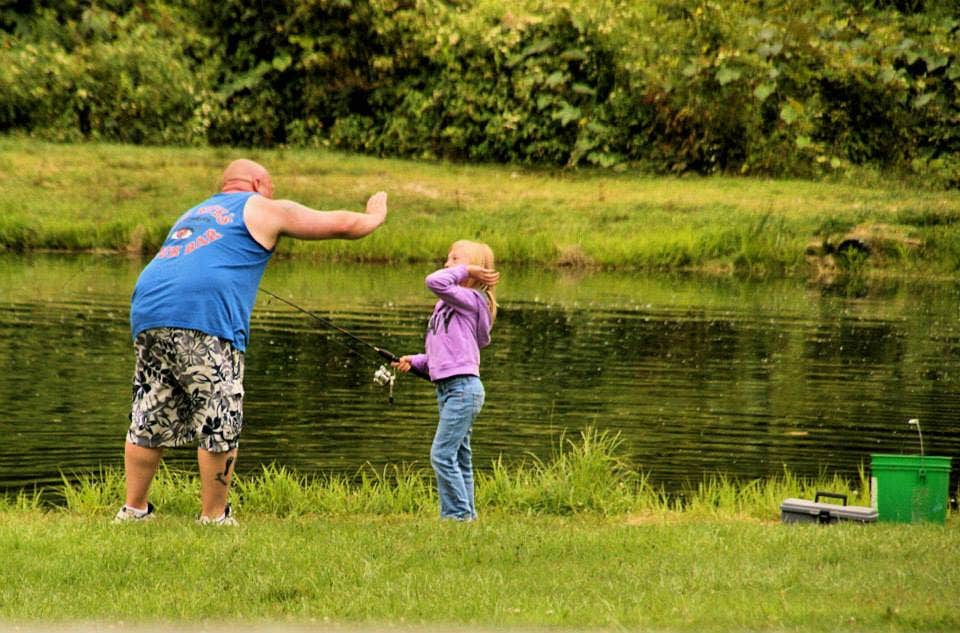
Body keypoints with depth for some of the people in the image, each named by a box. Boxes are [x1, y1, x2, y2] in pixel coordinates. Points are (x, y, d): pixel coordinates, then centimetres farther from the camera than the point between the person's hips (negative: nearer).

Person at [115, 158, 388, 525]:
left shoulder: (194, 214, 33)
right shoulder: (263, 209, 15)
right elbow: (340, 225, 21)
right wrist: (375, 217, 39)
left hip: (147, 315, 7)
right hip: (205, 318, -7)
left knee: (149, 422, 13)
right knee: (220, 425, 0)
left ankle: (133, 510, 15)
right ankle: (213, 518, 3)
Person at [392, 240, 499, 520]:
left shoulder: (469, 299, -9)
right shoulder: (446, 304, 18)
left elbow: (434, 282, -25)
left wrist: (465, 270, -12)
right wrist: (416, 361, 7)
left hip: (463, 386, -10)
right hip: (448, 388, 10)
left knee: (442, 455, -12)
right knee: (459, 457, 11)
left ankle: (459, 514, -8)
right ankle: (466, 514, 15)